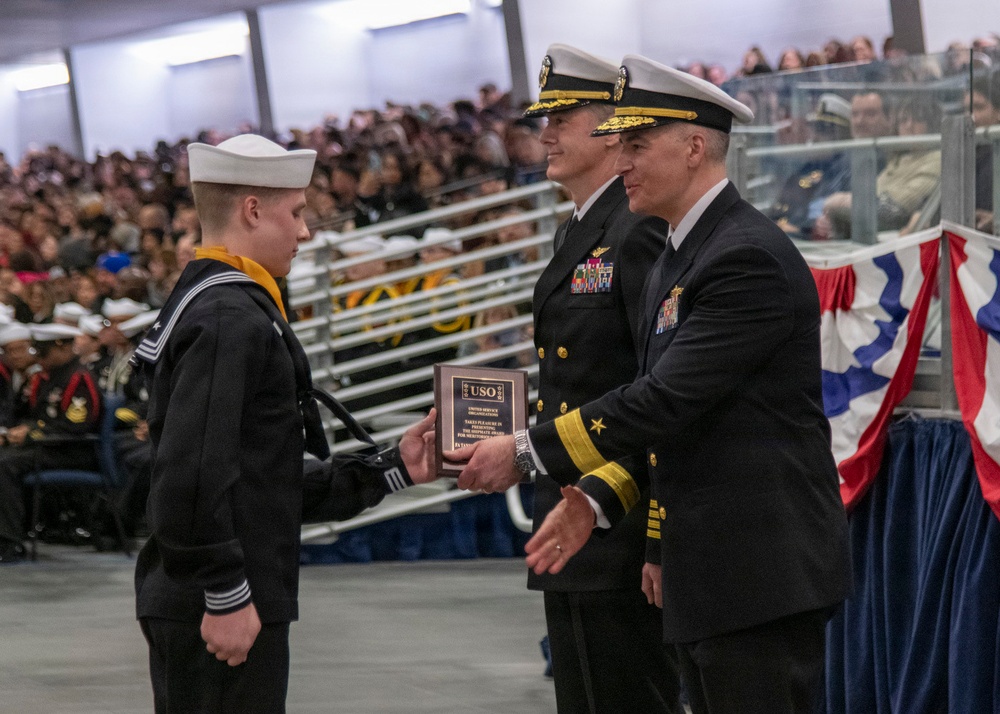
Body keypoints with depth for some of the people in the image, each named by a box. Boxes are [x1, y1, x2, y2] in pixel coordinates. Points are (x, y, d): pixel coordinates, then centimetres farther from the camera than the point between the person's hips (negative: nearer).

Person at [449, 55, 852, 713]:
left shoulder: (751, 259, -17)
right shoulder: (675, 262, 17)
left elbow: (667, 400, -22)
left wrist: (524, 452, -17)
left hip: (764, 577, -10)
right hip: (706, 575, 10)